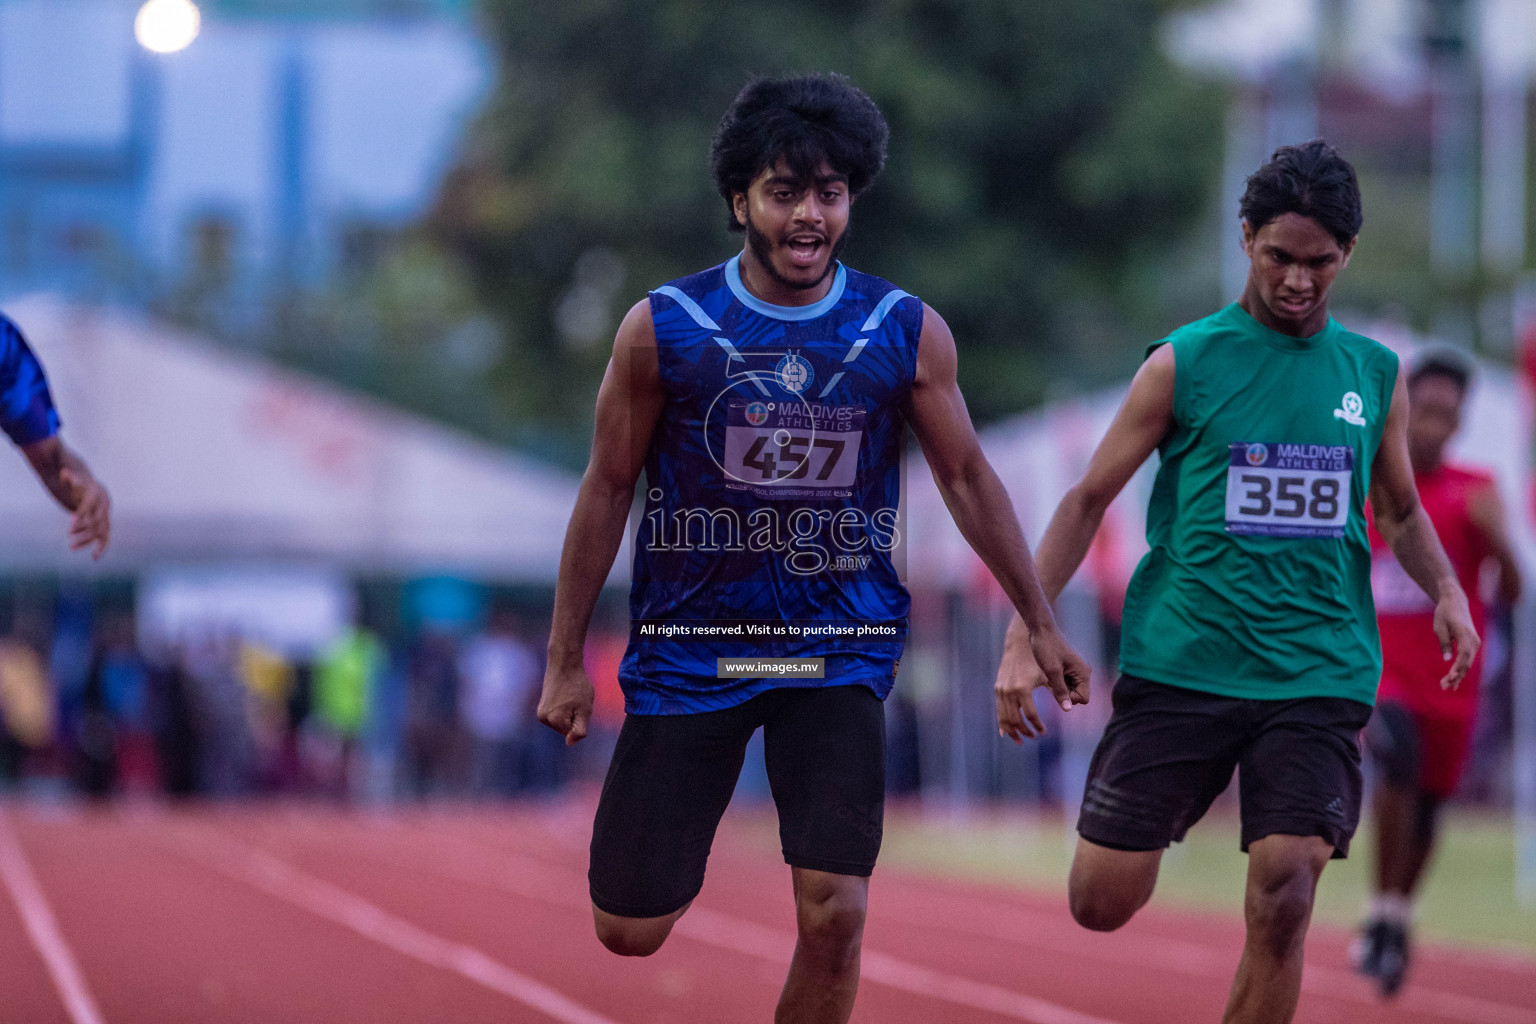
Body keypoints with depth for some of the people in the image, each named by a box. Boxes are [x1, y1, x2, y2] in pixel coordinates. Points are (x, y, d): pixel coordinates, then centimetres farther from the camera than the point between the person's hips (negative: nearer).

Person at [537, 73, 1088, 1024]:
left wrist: (1040, 624, 10)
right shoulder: (663, 328, -6)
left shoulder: (909, 334, -3)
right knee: (630, 930, 1)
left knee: (835, 912, -15)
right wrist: (566, 658, 4)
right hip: (689, 647, 0)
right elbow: (608, 489, 2)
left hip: (841, 650, 0)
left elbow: (968, 476, 8)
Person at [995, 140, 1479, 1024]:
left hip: (1319, 675, 1)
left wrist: (1445, 589, 1)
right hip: (1179, 665, -1)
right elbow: (1090, 499, 3)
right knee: (1103, 902, -2)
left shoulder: (1376, 375, 10)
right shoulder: (1184, 364, 0)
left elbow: (1400, 510, 21)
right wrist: (1027, 628, -6)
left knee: (1284, 897, -16)